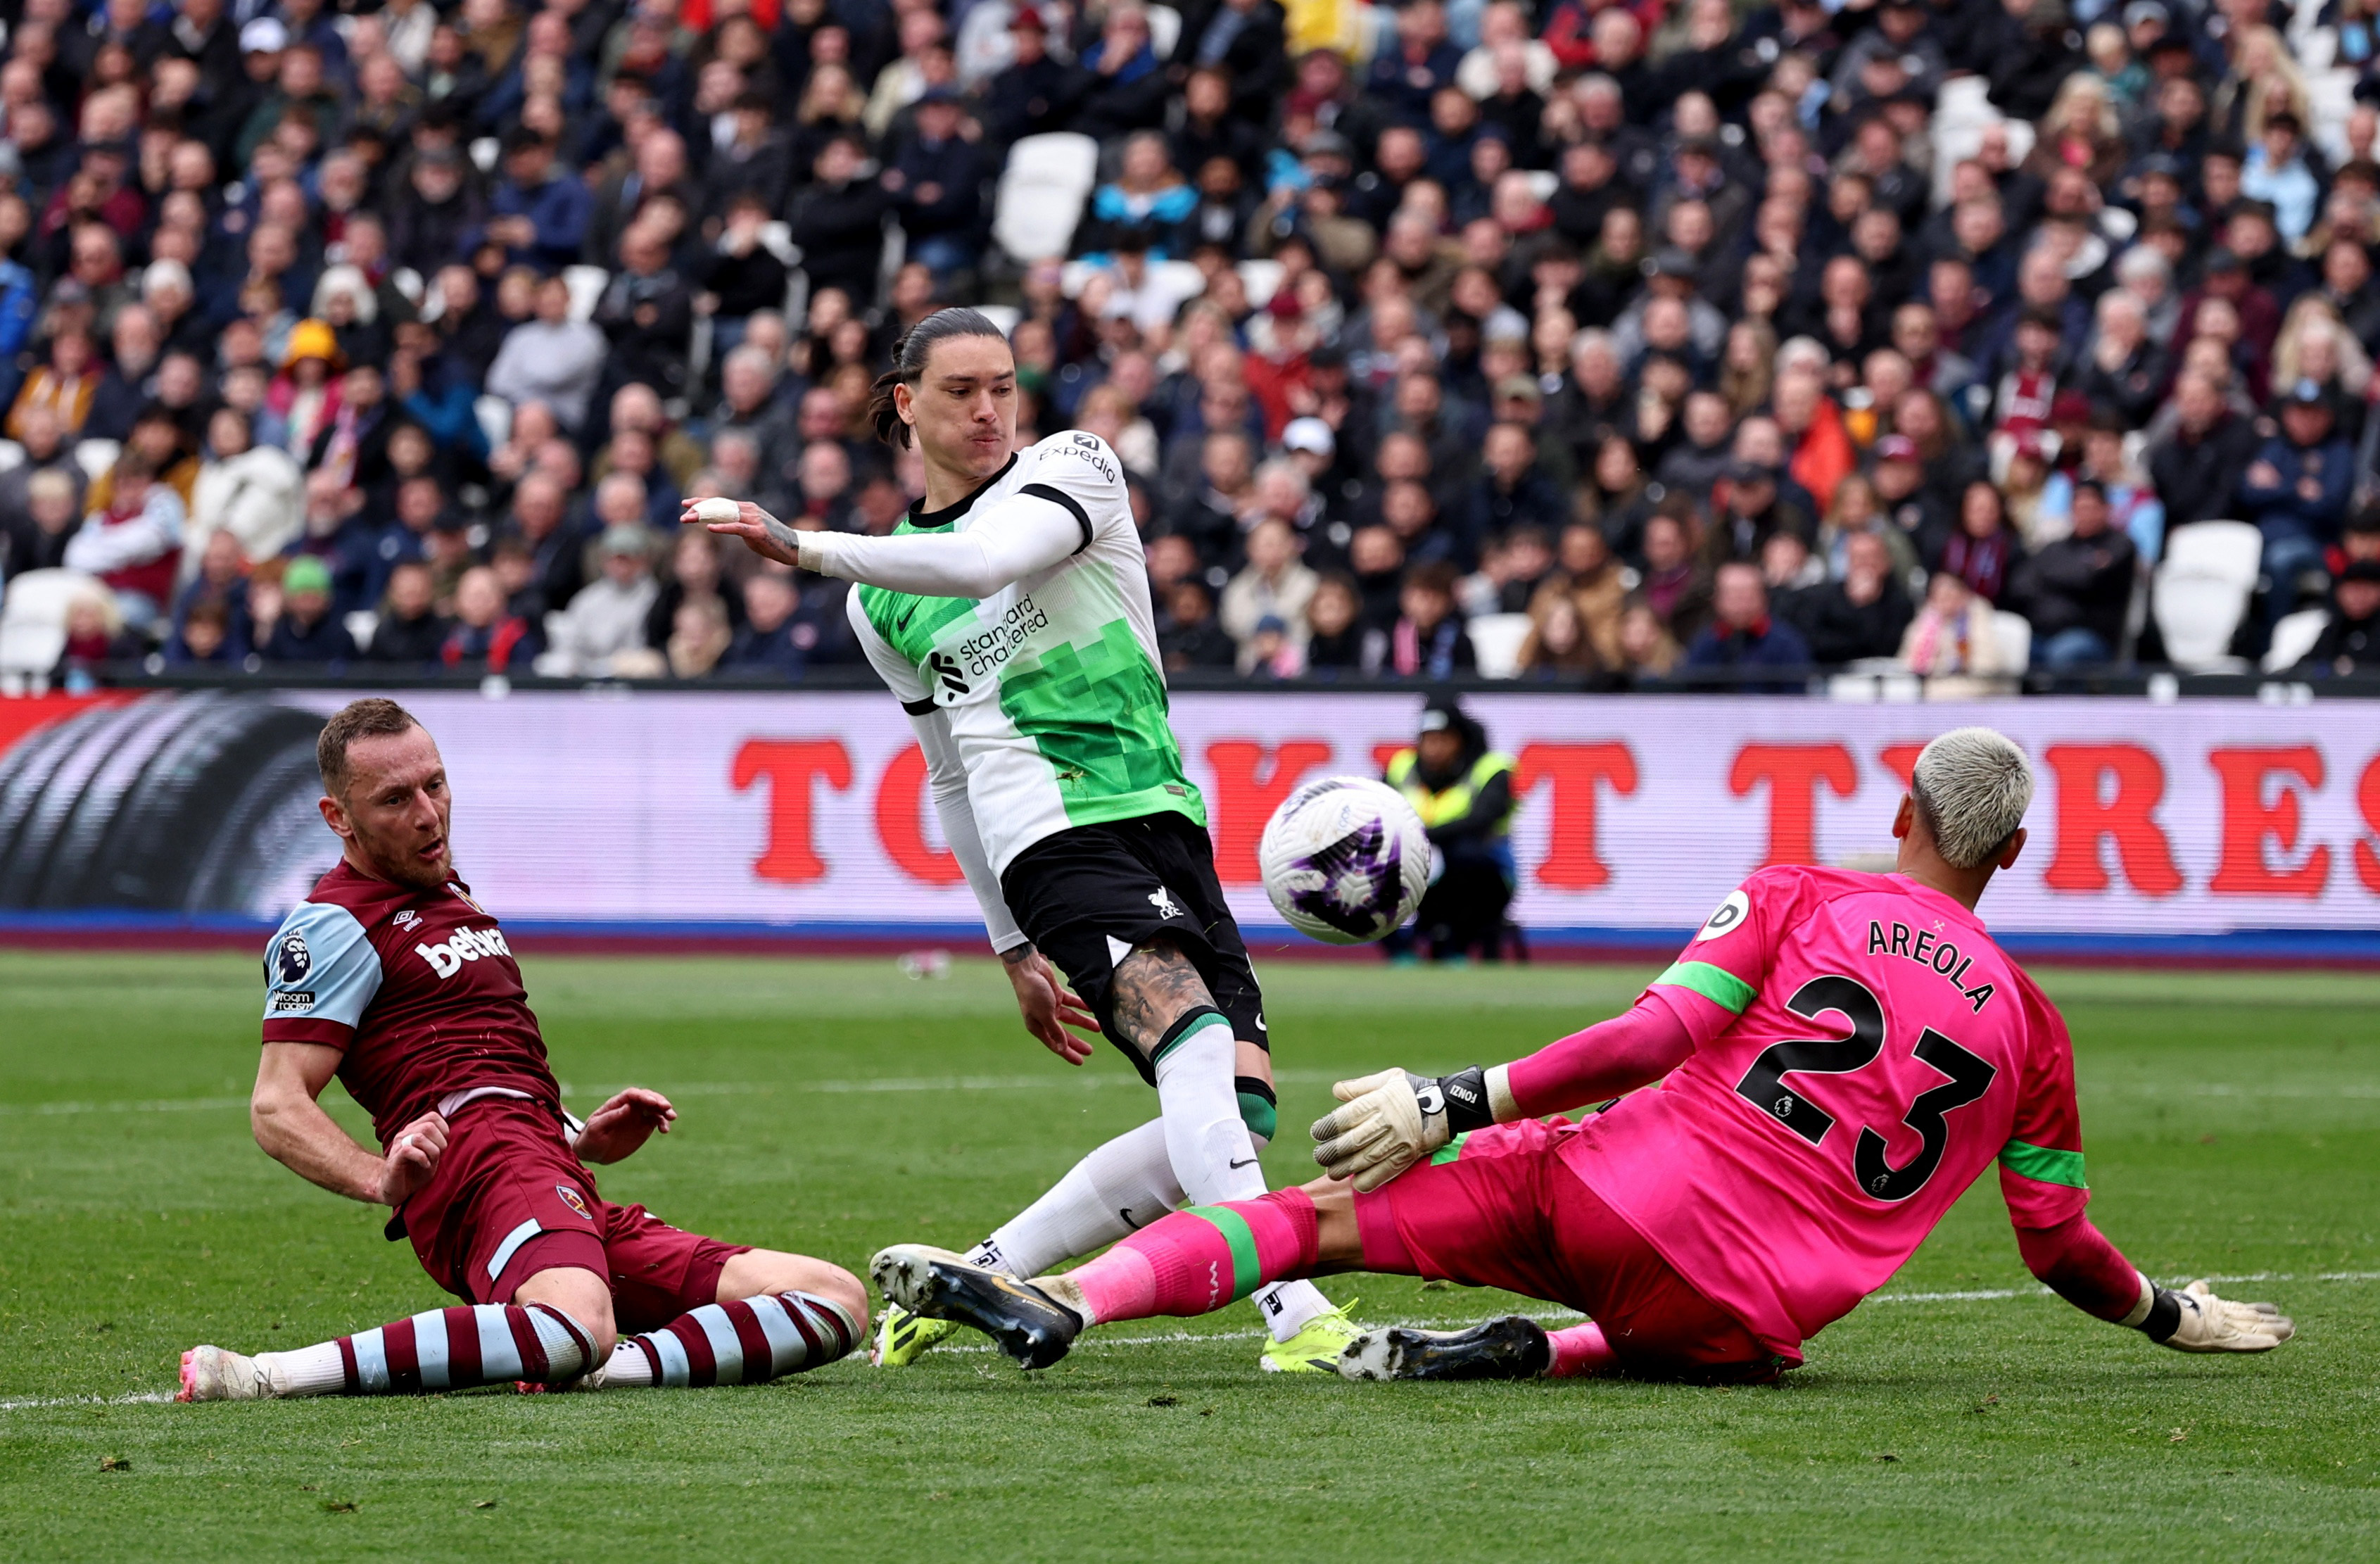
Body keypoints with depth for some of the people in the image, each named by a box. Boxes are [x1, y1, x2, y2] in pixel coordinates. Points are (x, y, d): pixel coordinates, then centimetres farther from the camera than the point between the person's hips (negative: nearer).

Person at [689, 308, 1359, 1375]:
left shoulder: (1073, 466, 7)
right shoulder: (880, 605, 16)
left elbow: (988, 562, -15)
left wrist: (804, 549, -20)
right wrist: (1015, 950, 19)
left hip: (1164, 822, 2)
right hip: (1051, 837, -2)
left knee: (1239, 1108, -11)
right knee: (1197, 1042, -27)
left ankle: (978, 1276, 3)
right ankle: (1294, 1314, -40)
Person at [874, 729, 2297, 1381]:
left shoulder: (1796, 900, 9)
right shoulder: (2033, 1025, 15)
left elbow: (1658, 1033, -6)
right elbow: (2061, 1247, 21)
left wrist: (1457, 1103, -7)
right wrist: (2175, 1315, 40)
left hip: (1621, 1194, -1)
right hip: (1757, 1311, 1)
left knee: (1323, 1214, 7)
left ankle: (1060, 1302, -15)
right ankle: (1526, 1353, 1)